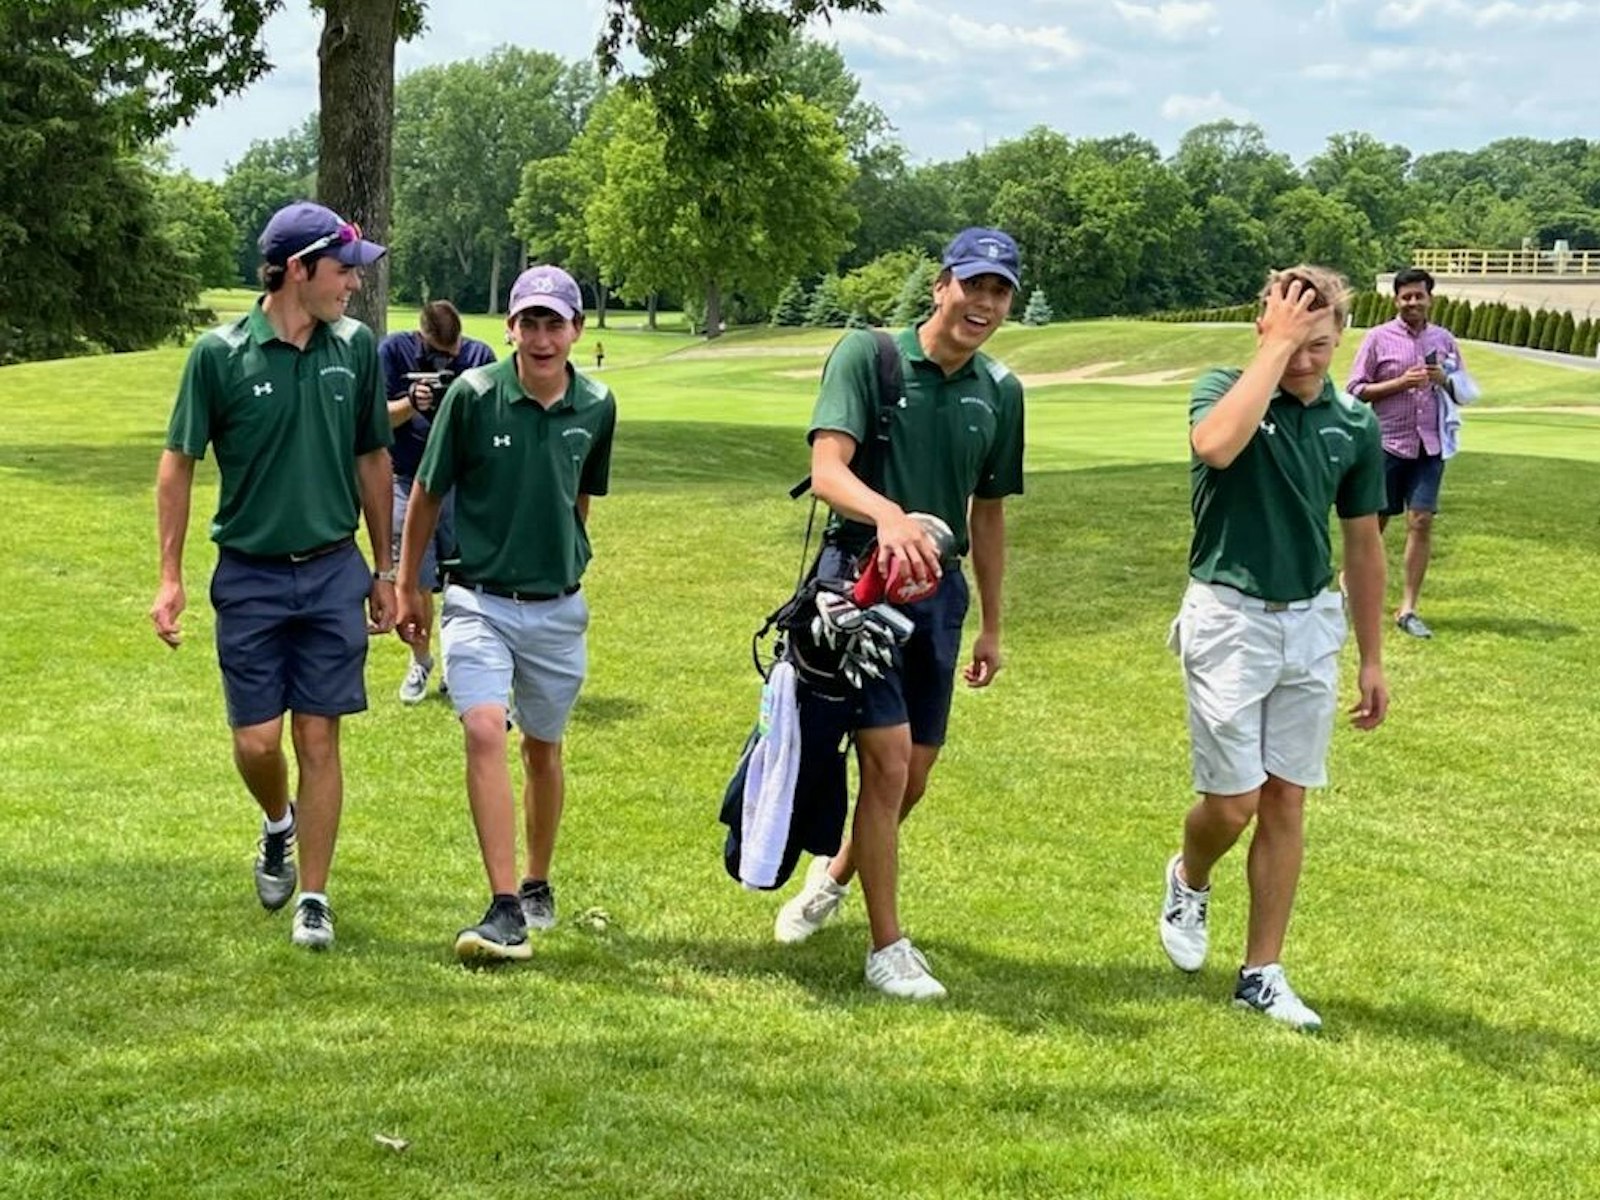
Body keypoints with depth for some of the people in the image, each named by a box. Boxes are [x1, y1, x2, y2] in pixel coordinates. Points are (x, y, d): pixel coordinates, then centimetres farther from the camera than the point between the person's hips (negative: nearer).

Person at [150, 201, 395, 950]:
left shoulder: (357, 348, 0)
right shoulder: (220, 353, -8)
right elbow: (178, 464, -1)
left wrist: (383, 571, 13)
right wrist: (170, 577, -5)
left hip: (334, 573, 1)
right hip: (249, 574, -1)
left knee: (318, 739, 2)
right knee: (255, 741, 2)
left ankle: (313, 898, 12)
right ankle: (278, 824, 35)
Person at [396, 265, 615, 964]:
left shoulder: (596, 408, -1)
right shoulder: (473, 394, -11)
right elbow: (428, 493, 1)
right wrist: (406, 586, 7)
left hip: (558, 609, 3)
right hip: (478, 600, -3)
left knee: (543, 747, 14)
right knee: (484, 732, -19)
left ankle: (538, 886, 33)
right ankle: (506, 909, -20)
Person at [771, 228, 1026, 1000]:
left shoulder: (1000, 392, 9)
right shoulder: (868, 355, -8)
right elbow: (826, 471, -20)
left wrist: (991, 625, 19)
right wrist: (888, 514, -41)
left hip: (939, 590, 6)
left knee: (914, 774, 11)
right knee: (887, 760, -11)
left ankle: (837, 873, 39)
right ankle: (887, 947, 0)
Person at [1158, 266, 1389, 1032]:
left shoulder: (1354, 425, 3)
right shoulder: (1225, 391, -9)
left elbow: (1363, 545, 11)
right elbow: (1217, 445, -35)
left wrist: (1371, 660, 12)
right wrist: (1275, 346, -27)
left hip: (1311, 624, 4)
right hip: (1229, 618, -4)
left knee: (1286, 802, 6)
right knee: (1233, 803, -2)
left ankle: (1262, 974, 16)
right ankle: (1188, 882, 33)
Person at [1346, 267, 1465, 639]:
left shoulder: (1444, 340, 9)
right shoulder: (1378, 338, -1)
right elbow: (1355, 390, -4)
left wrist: (1444, 380, -7)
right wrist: (1401, 382, -15)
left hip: (1429, 446, 3)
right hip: (1387, 444, -2)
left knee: (1421, 522, -4)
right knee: (1372, 521, 5)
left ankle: (1408, 608, 0)